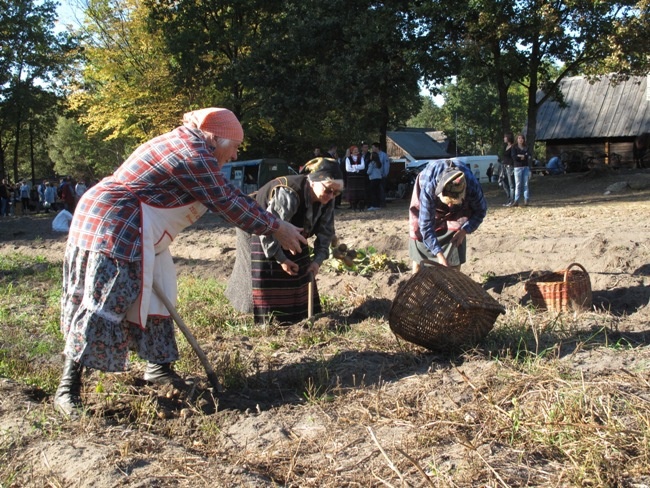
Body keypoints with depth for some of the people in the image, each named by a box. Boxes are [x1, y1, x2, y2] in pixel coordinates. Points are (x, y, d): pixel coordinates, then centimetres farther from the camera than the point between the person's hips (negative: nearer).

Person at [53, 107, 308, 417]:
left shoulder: (184, 145, 16)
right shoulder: (194, 157, -16)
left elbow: (226, 197, 18)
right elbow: (228, 203, -14)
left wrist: (275, 224, 15)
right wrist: (277, 229, -5)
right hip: (115, 228, -11)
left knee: (153, 298, 15)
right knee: (104, 306, -11)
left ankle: (158, 367, 26)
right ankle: (68, 387, -7)